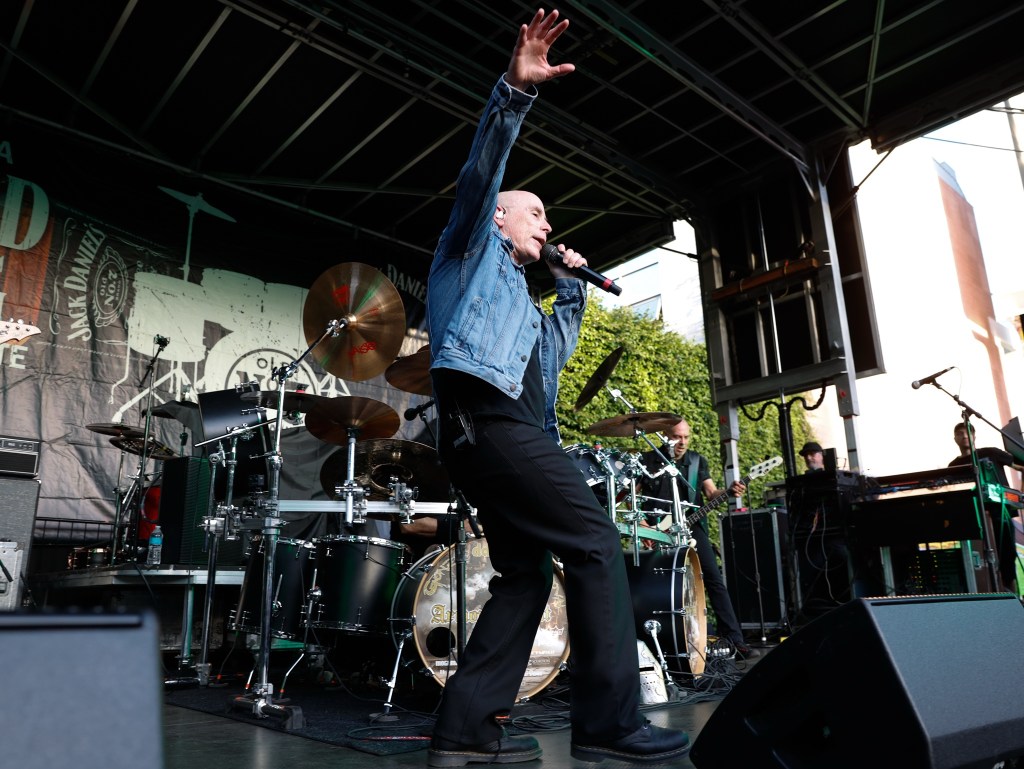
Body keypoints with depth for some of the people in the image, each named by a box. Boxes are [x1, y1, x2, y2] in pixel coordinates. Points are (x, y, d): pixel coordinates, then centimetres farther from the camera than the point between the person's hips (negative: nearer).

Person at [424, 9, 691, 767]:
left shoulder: (521, 298, 34)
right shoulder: (472, 245, 13)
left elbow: (553, 353, 33)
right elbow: (481, 169, -4)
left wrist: (571, 289, 28)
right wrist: (515, 91, -16)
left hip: (490, 428, 9)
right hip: (486, 413, -9)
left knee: (526, 574, 5)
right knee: (594, 542, -13)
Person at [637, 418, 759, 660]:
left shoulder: (697, 461, 8)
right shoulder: (647, 460, 0)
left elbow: (711, 493, 1)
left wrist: (729, 492, -21)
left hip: (691, 526, 2)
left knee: (714, 578, -7)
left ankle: (735, 640, -4)